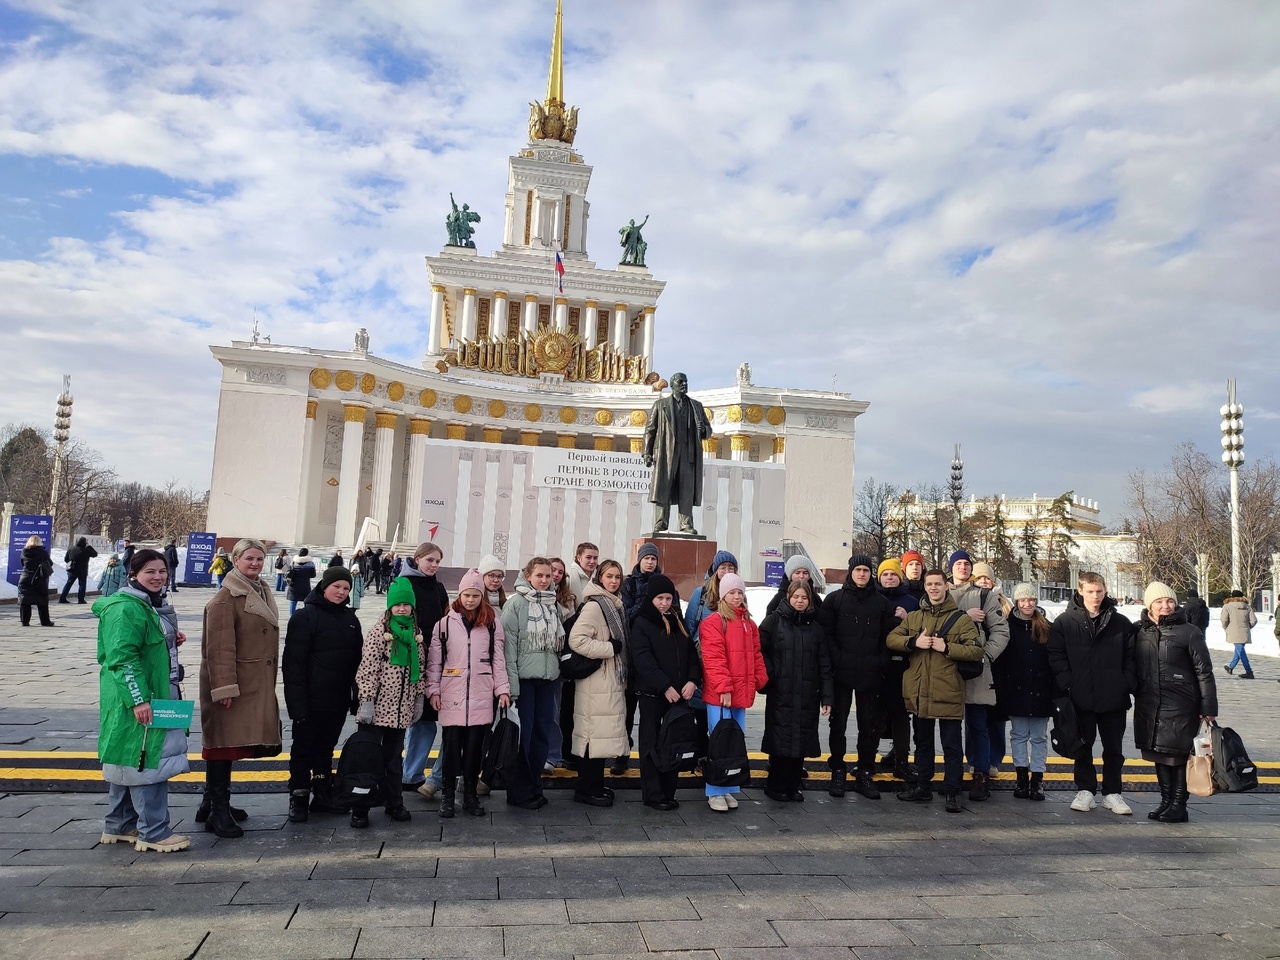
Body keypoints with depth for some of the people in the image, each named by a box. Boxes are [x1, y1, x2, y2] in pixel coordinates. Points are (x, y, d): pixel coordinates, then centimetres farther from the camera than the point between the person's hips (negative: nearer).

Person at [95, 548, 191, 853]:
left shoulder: (152, 604, 14)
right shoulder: (125, 608, -18)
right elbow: (122, 657, -23)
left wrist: (172, 641, 7)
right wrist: (138, 699, -25)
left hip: (157, 695, 10)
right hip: (137, 700, -10)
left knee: (128, 760, 17)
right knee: (147, 761, -5)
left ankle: (119, 826, 28)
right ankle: (153, 833, 3)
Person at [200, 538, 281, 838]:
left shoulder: (262, 593, 15)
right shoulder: (226, 599, -13)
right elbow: (220, 647, -18)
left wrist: (270, 682, 21)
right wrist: (224, 687, -22)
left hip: (257, 685, 9)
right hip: (231, 684, -8)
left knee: (231, 745, 16)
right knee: (223, 744, -3)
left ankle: (214, 803, 27)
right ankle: (218, 812, 3)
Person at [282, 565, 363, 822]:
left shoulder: (350, 618, 9)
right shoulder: (305, 616, -11)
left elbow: (357, 657, 13)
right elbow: (293, 663, -14)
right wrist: (297, 702, -18)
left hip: (338, 700, 6)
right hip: (311, 701, -6)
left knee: (326, 747, 16)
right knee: (303, 748, 7)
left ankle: (322, 795, 26)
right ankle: (298, 798, 19)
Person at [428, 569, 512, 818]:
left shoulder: (492, 624, 7)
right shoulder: (445, 623, 4)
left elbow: (498, 659, 7)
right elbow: (434, 660, 6)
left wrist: (503, 689, 1)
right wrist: (433, 690, 0)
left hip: (481, 696, 1)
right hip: (452, 695, -1)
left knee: (475, 746, 4)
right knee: (451, 745, 2)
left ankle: (470, 795, 17)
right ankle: (447, 795, 16)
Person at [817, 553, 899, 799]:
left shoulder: (881, 602, 9)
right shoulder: (835, 599, 2)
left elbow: (889, 634, 8)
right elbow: (825, 632, -3)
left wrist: (880, 662, -2)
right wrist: (836, 659, -11)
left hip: (871, 675, 2)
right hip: (841, 674, -2)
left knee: (870, 726, 7)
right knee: (838, 724, 5)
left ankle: (865, 774, 17)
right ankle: (837, 772, 15)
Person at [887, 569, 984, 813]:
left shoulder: (961, 619, -1)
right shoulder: (913, 617, 11)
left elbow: (976, 650, -9)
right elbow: (891, 639, 6)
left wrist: (947, 647, -19)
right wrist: (914, 642, -11)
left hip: (948, 692, -4)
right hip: (919, 691, 4)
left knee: (951, 745, 3)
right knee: (923, 742, 16)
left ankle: (952, 792, 13)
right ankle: (923, 786, 28)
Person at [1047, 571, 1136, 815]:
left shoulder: (1121, 623, 3)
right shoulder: (1064, 622, -2)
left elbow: (1131, 657, 6)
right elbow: (1056, 657, -2)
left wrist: (1127, 685, -5)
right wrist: (1068, 685, -10)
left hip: (1114, 698, 1)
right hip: (1081, 698, -1)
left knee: (1114, 748, 11)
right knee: (1083, 748, 9)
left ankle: (1112, 792, 23)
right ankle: (1085, 791, 20)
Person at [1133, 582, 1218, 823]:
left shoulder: (1189, 632, -6)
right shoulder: (1139, 631, 5)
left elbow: (1204, 672, -5)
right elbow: (1132, 666, 14)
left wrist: (1208, 707, -7)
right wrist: (1135, 694, 11)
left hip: (1180, 706, -4)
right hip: (1149, 706, 4)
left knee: (1177, 755, 1)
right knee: (1158, 754, 11)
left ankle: (1178, 805, 13)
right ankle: (1165, 801, 23)